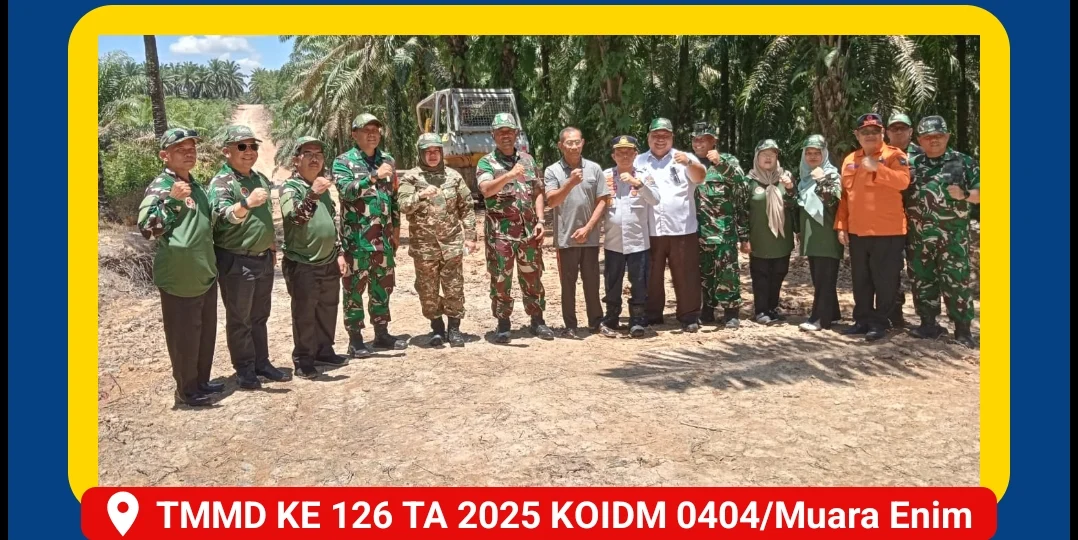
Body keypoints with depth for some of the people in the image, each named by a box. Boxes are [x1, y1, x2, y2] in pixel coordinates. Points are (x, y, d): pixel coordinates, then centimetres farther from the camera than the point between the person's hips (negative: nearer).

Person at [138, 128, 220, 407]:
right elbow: (147, 229, -28)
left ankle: (202, 381, 32)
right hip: (179, 279, -8)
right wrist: (171, 200, -37)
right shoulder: (160, 187, -14)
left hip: (206, 275, 8)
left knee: (206, 333, 17)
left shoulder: (195, 185, 11)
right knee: (184, 338, 3)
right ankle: (186, 390, 17)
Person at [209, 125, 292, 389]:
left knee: (259, 317, 16)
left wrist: (272, 248, 21)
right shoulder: (221, 182, -14)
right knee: (239, 319, 4)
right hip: (236, 261, -7)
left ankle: (262, 363, 26)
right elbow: (224, 214, -32)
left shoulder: (261, 178, 10)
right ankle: (244, 369, 14)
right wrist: (247, 203, -50)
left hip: (263, 259, 7)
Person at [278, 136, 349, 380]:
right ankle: (303, 359, 10)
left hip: (328, 262, 7)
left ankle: (324, 351, 29)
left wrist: (339, 252, 14)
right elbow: (294, 217, -29)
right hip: (302, 264, -7)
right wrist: (313, 194, -41)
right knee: (304, 314, 0)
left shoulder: (323, 187, 12)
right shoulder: (290, 187, -10)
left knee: (328, 309, 15)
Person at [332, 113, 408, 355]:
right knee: (354, 287, 1)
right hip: (356, 236, -5)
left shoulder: (388, 160, 11)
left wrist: (396, 228, 13)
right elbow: (346, 190, -21)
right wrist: (374, 176, -30)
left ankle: (381, 333, 23)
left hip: (384, 236, 5)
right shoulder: (343, 161, -4)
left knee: (383, 285, 12)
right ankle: (355, 338, 9)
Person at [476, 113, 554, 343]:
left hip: (529, 231, 3)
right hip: (500, 232, -3)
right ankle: (503, 324, 12)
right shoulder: (486, 162, -1)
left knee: (532, 277, 10)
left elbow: (539, 192, 13)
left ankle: (537, 320, 20)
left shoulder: (527, 159, 12)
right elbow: (486, 190, -19)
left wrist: (540, 221, 2)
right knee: (501, 279, 2)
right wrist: (509, 175, -33)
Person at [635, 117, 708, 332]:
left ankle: (689, 316, 10)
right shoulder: (639, 162, 12)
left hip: (681, 229, -1)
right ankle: (652, 316, 19)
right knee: (651, 276, 9)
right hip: (649, 231, 2)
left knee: (686, 275, 2)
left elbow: (700, 177, -10)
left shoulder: (684, 158, 6)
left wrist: (689, 163, -31)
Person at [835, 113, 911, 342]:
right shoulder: (850, 160, 12)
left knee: (884, 280, 1)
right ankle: (863, 320, 24)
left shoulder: (894, 155, -4)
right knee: (861, 280, 13)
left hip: (887, 231, -5)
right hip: (857, 231, 6)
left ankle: (880, 322, 11)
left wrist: (877, 167, -30)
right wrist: (841, 225, 7)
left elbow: (903, 181, -22)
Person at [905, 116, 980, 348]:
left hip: (952, 236, -3)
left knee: (956, 281, -3)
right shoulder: (911, 165, 10)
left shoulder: (963, 162, 2)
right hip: (919, 237, 3)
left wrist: (964, 194, -16)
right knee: (922, 280, 9)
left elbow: (979, 192, 1)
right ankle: (928, 324, 20)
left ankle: (963, 330, 5)